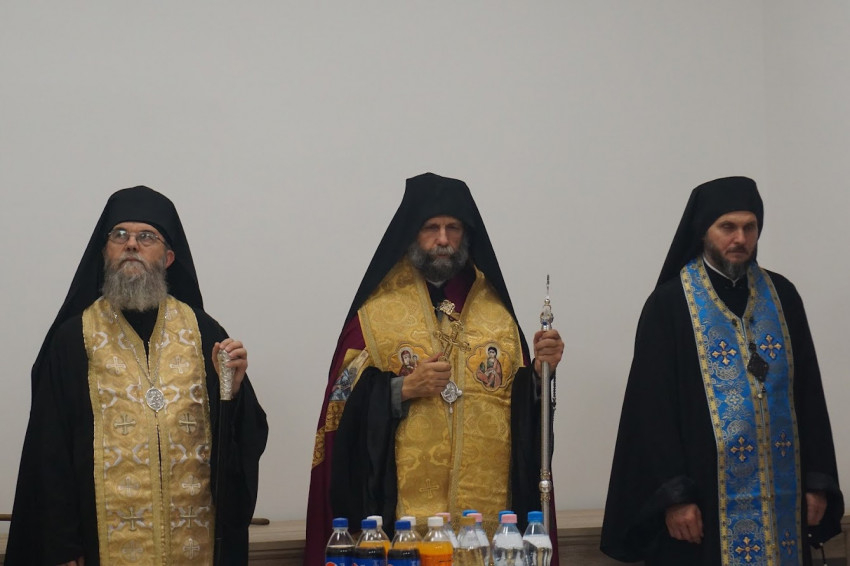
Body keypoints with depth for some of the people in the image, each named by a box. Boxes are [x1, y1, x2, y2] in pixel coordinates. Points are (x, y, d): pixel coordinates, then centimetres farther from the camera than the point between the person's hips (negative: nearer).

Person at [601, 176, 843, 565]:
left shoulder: (781, 296, 9)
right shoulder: (669, 304, -4)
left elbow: (809, 392, 10)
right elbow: (653, 408, -7)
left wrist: (817, 480, 4)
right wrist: (674, 495, -13)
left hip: (782, 492, 4)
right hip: (705, 498, -4)